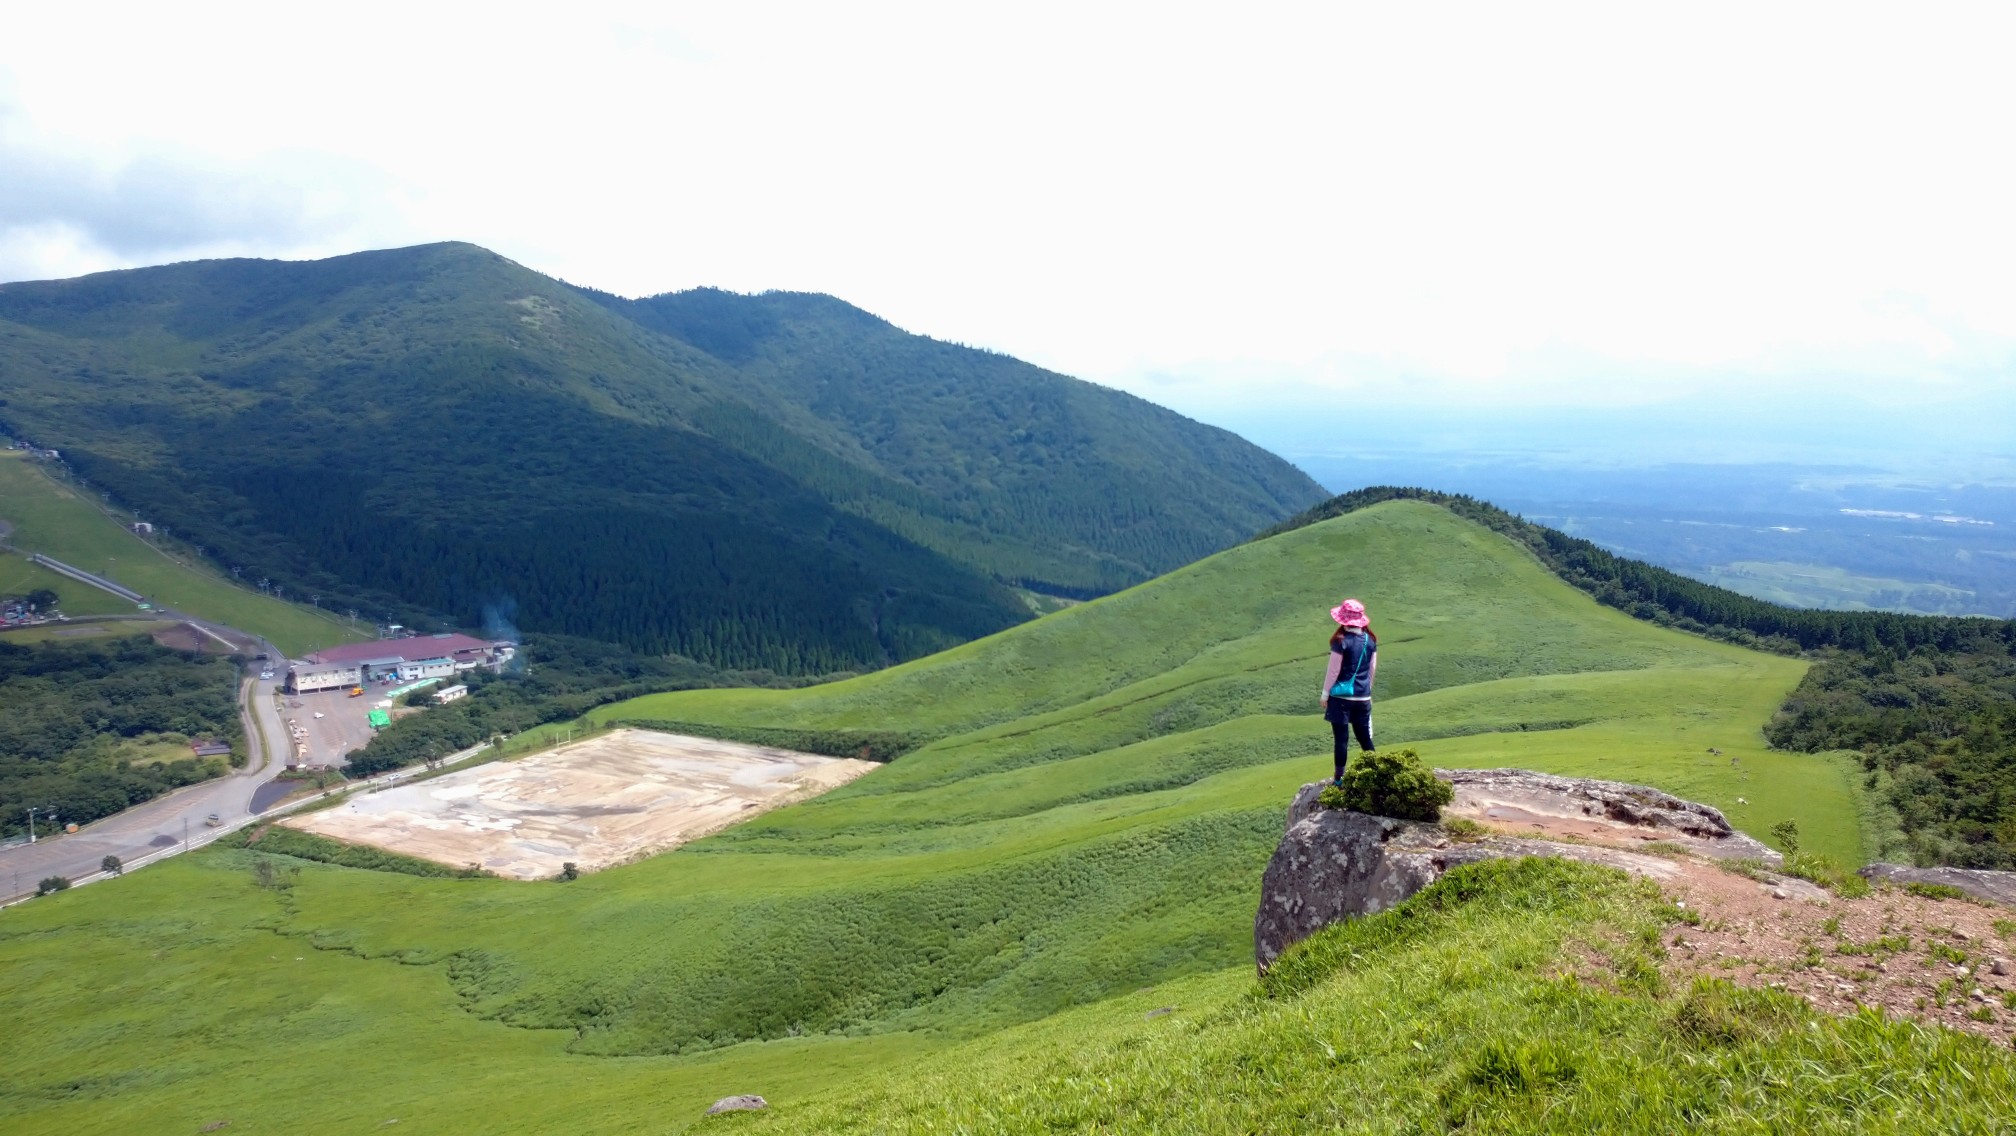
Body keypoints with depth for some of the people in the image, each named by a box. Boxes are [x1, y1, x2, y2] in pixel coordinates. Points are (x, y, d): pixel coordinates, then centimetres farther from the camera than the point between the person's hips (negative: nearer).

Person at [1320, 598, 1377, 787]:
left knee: (1341, 737, 0)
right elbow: (1372, 669, 12)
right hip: (1363, 697, 5)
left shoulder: (1341, 641, -14)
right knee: (1364, 736, 14)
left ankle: (1339, 778, 5)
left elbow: (1333, 670, -11)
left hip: (1341, 695, -5)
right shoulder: (1370, 640, 3)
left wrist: (1325, 693, -2)